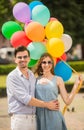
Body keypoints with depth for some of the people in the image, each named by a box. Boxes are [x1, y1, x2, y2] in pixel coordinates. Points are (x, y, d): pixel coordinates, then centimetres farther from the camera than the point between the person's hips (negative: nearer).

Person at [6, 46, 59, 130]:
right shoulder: (12, 77, -8)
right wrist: (47, 105, -9)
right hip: (20, 119, -6)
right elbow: (25, 99, -14)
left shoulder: (32, 75, 13)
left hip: (33, 119, 6)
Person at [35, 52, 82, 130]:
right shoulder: (36, 80, 7)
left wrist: (76, 84, -6)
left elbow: (67, 101, -1)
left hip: (53, 117, -1)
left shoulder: (58, 80, 3)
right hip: (39, 116, 2)